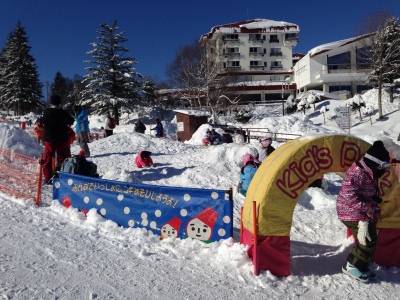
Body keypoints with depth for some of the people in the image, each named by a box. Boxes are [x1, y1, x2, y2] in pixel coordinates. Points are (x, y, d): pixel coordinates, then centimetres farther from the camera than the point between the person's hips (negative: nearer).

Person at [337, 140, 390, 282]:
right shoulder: (358, 172, -23)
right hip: (352, 213, -10)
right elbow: (349, 195, -30)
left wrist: (375, 209, 10)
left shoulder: (369, 173, 10)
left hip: (361, 213, 10)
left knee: (371, 239, 13)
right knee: (368, 240, -9)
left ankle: (362, 267, 25)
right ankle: (351, 266, 5)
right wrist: (367, 208, -23)